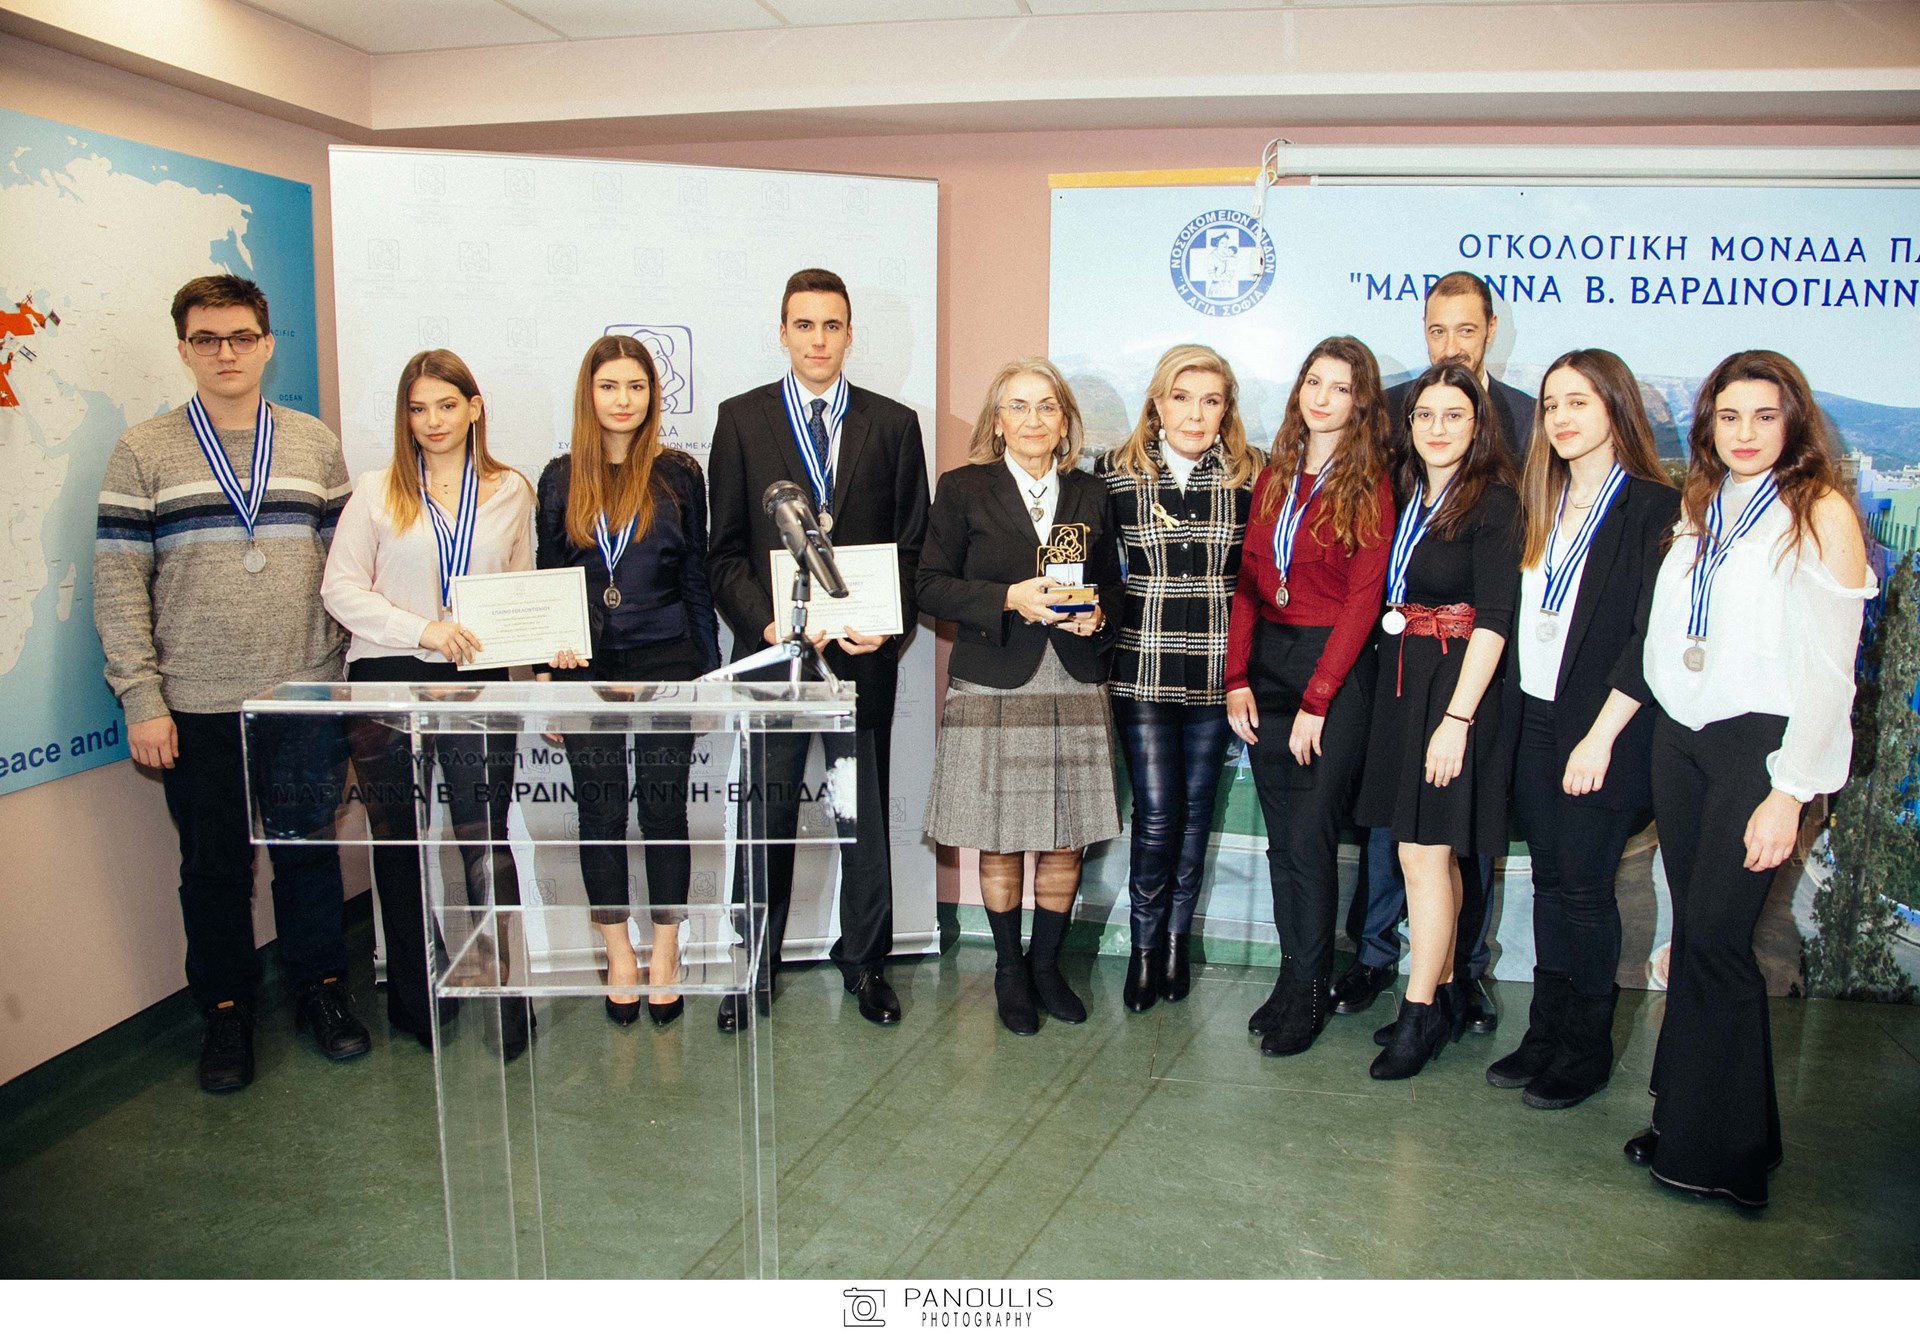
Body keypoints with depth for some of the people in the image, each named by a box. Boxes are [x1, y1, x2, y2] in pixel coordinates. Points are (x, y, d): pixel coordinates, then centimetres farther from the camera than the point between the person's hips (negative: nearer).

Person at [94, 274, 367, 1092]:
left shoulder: (314, 445, 7)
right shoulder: (143, 454, 1)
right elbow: (118, 584, -2)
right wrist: (141, 700, -7)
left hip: (306, 696, 1)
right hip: (196, 709, -1)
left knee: (310, 849, 10)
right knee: (214, 864, 9)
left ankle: (320, 991, 27)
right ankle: (226, 1011, 25)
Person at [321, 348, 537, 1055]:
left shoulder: (511, 492, 9)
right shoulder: (377, 490, 5)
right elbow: (340, 586, 0)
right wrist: (421, 630, -13)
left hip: (478, 683, 0)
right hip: (386, 681, 1)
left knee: (486, 840, -5)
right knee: (399, 844, 10)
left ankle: (505, 996, 6)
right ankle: (413, 998, 24)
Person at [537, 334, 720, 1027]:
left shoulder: (678, 473, 2)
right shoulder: (561, 478, 6)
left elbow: (697, 577, 4)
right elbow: (545, 580, 10)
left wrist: (708, 670, 2)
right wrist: (548, 660, 0)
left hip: (665, 664, -1)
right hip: (586, 668, 2)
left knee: (664, 808, 4)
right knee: (600, 812, 7)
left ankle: (665, 954, 18)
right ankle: (619, 954, 21)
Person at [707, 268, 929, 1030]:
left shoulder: (893, 424, 6)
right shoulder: (741, 420, 4)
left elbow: (913, 546, 5)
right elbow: (727, 550, 2)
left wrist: (889, 621, -11)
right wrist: (767, 623, -13)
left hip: (863, 652, 1)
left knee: (867, 816, 11)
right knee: (764, 820, 8)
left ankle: (865, 961, 28)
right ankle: (753, 969, 23)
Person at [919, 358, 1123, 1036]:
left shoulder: (1091, 495, 10)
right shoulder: (964, 489, 1)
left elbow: (1113, 585, 17)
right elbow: (931, 586, -3)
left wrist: (1098, 615, -5)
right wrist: (1010, 598, -16)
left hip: (1074, 692, 3)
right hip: (993, 692, -2)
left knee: (1065, 844, 6)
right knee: (1000, 845, 6)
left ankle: (1046, 965, 27)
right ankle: (1009, 972, 25)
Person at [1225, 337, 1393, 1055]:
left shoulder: (1370, 487, -5)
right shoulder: (1274, 479, 11)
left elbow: (1363, 600, -10)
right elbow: (1248, 582, 8)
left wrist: (1315, 703, -13)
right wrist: (1237, 679, -1)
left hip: (1335, 670, -5)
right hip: (1265, 663, 5)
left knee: (1310, 835, -5)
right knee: (1282, 836, 9)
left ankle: (1310, 993, 10)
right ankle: (1292, 975, 21)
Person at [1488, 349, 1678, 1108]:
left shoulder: (1653, 507, -8)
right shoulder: (1541, 506, 11)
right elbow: (1517, 614, 11)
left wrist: (1600, 737, -16)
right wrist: (1505, 716, 3)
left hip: (1602, 728, -5)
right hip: (1532, 719, 6)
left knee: (1584, 887, 1)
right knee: (1550, 879, 12)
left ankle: (1588, 1048, 16)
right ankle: (1546, 1031, 22)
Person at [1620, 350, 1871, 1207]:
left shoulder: (1821, 512, -6)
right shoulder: (1698, 509, 12)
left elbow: (1828, 669, -10)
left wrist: (1789, 791, -13)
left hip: (1758, 742, -5)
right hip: (1678, 736, 6)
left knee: (1716, 938, -6)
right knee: (1691, 931, 9)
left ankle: (1723, 1152, 9)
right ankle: (1685, 1122, 20)